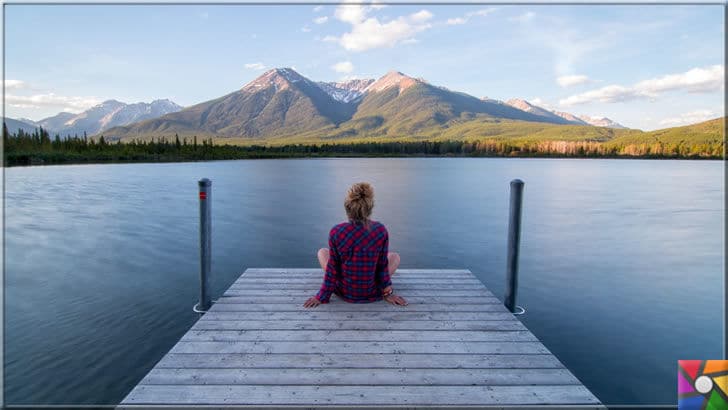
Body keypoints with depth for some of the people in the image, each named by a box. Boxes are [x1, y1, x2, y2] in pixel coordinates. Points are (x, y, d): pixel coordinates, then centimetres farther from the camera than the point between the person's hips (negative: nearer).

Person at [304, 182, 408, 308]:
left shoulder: (336, 232, -21)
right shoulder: (381, 231, -19)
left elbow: (332, 268, -11)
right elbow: (383, 264, -9)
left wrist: (322, 296, 2)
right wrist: (388, 292, 6)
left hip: (344, 291, 0)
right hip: (372, 293, 0)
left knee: (322, 252, 25)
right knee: (395, 256, 26)